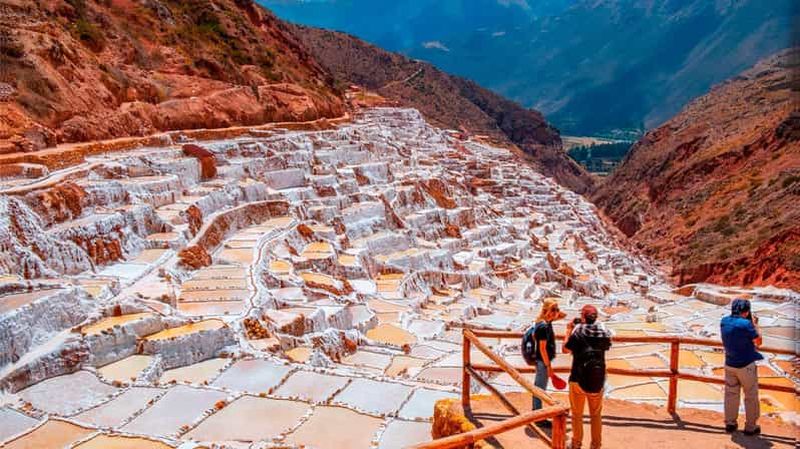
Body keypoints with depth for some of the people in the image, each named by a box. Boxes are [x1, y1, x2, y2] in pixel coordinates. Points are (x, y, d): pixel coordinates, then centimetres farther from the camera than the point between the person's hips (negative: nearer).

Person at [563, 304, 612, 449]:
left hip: (578, 379, -3)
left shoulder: (577, 331, -14)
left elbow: (566, 349, -4)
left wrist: (569, 330, 7)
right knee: (596, 415, 19)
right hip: (598, 380, 3)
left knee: (577, 414, 14)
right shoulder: (603, 331, -4)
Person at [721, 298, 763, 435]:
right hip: (746, 365, -5)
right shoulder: (745, 324, -22)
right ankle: (750, 426, 19)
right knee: (751, 397, 11)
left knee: (731, 394, 16)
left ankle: (730, 423, 25)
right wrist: (755, 324, -1)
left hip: (730, 365, 6)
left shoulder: (724, 321, -2)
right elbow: (758, 341, -10)